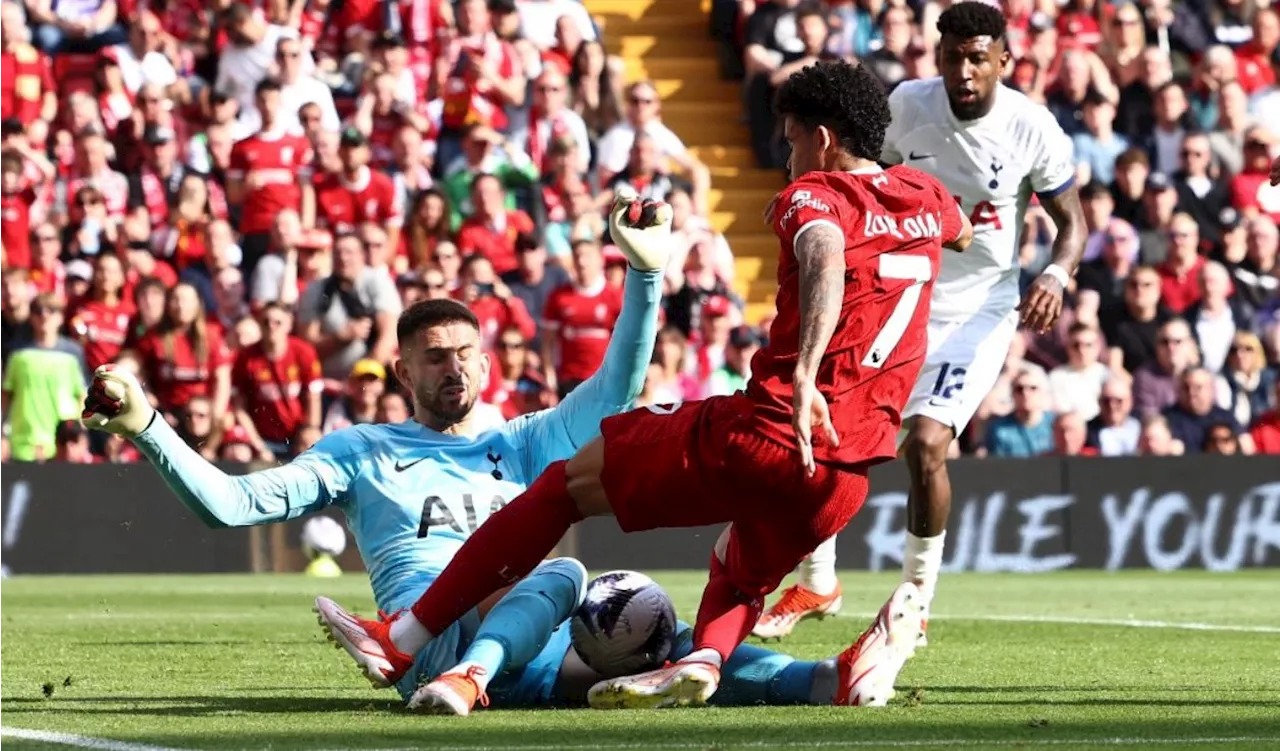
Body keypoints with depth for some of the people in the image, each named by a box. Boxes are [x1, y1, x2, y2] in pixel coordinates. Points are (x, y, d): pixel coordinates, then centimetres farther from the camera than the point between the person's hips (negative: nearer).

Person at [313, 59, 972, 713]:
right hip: (850, 472, 6)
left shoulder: (815, 195, -3)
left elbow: (825, 260, -28)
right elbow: (961, 233, 43)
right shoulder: (926, 198, 16)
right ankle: (705, 658, -11)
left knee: (570, 480, 10)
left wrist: (804, 375, -42)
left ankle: (403, 642, 12)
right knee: (740, 573, 28)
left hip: (764, 433, -6)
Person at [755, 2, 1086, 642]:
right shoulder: (906, 106, -7)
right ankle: (817, 583, 19)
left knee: (926, 442, -21)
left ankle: (917, 596, 0)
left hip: (979, 309, -3)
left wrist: (1057, 274, -18)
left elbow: (1071, 219, 0)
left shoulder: (1032, 129, -13)